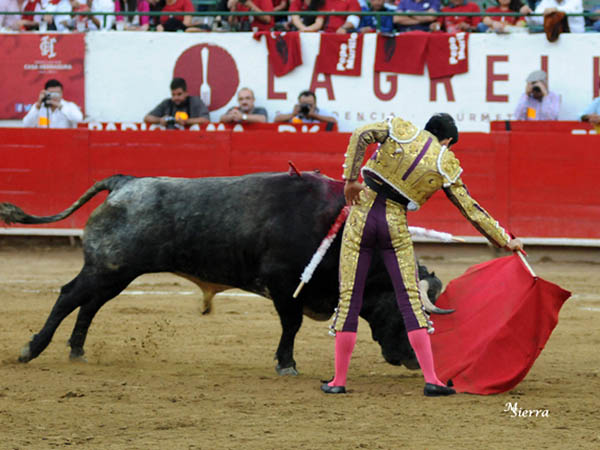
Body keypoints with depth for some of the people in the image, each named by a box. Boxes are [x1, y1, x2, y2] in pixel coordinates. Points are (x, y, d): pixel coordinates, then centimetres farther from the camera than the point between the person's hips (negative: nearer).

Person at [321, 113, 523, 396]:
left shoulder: (401, 130, 6)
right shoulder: (446, 165, 5)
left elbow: (361, 136, -10)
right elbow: (471, 209, 8)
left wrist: (350, 179, -8)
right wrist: (505, 242, 16)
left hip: (363, 213, 1)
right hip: (396, 225, -1)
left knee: (349, 300, 5)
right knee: (410, 302, 5)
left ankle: (339, 380, 7)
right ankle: (431, 380, -2)